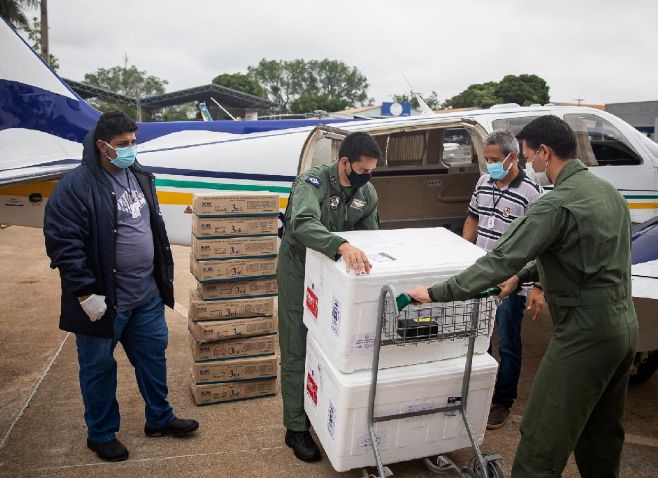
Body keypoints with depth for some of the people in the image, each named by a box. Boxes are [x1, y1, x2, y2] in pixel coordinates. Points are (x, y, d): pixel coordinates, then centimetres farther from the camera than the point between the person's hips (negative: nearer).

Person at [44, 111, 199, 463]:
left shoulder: (140, 176, 8)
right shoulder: (76, 186, -16)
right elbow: (62, 243, -18)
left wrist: (164, 272, 16)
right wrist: (85, 292, -19)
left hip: (147, 295, 7)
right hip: (104, 300, -6)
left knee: (153, 355, 17)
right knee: (99, 367, 12)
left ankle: (159, 419, 37)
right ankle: (101, 434, 33)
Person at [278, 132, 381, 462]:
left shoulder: (368, 194, -4)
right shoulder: (313, 182, -24)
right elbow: (303, 224, -44)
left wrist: (363, 258, -9)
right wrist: (342, 246, -58)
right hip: (300, 272, -5)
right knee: (297, 352, 3)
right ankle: (296, 428, 17)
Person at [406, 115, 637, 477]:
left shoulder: (557, 204, -20)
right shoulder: (607, 190, 9)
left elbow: (501, 260, -22)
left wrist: (436, 293, -17)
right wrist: (523, 275, 19)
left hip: (585, 334, -9)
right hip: (624, 326, 9)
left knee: (542, 438, -1)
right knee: (602, 434, 23)